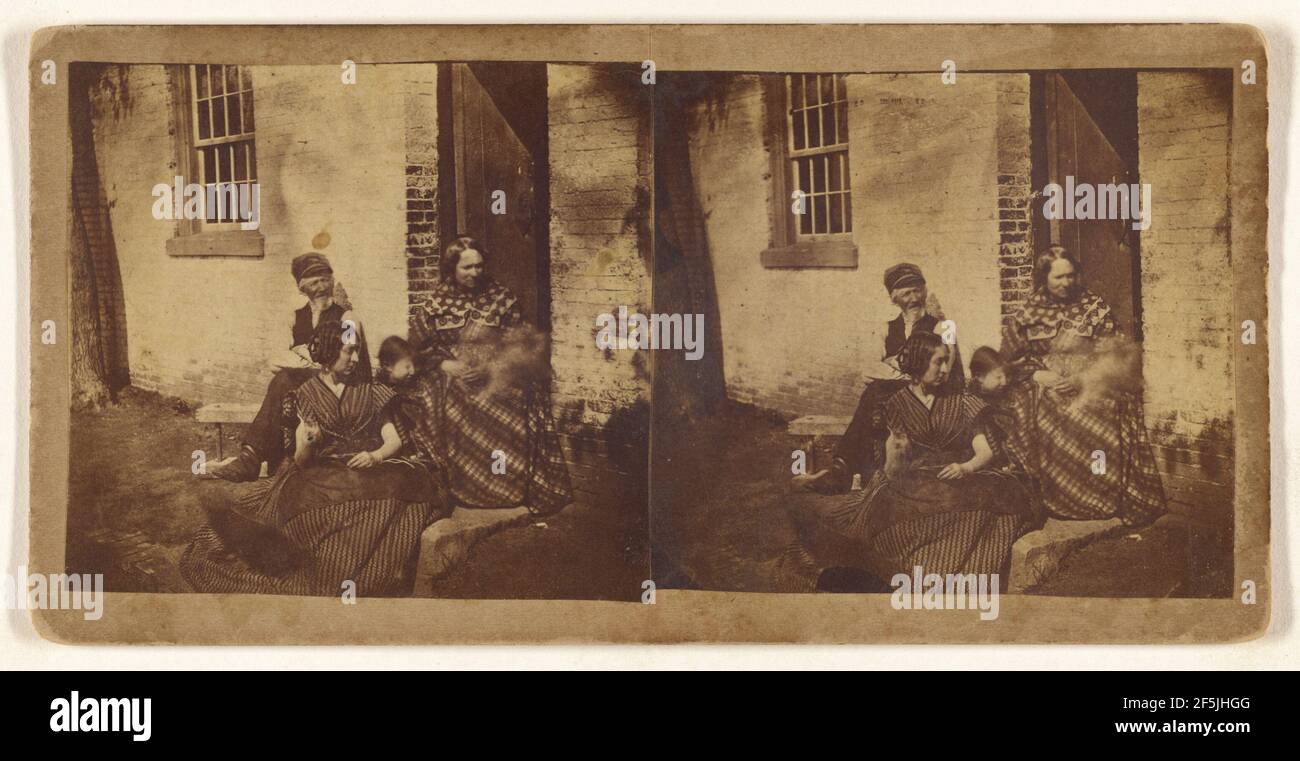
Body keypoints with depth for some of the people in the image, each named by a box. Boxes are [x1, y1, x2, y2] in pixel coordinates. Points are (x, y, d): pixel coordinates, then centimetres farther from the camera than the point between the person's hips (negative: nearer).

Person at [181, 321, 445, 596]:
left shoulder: (368, 391, 16)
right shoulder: (307, 395, 10)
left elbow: (394, 440, 12)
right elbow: (300, 461, 5)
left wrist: (375, 456, -10)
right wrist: (307, 445, -18)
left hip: (370, 468, 1)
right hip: (323, 474, -1)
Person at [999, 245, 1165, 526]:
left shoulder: (1095, 307, 6)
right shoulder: (1029, 313, 10)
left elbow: (1110, 354, 1)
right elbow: (1013, 356, 9)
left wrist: (1081, 378, -14)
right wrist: (1038, 374, -8)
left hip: (1090, 386, -1)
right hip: (1043, 387, 1)